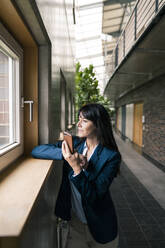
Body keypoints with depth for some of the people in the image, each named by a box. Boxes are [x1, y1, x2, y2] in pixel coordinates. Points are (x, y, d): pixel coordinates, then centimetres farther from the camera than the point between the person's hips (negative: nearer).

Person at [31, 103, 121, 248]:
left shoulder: (111, 156, -21)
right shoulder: (74, 143, -9)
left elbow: (93, 196, -24)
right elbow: (36, 151, -13)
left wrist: (77, 168, -37)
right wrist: (65, 154, -27)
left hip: (99, 226, -2)